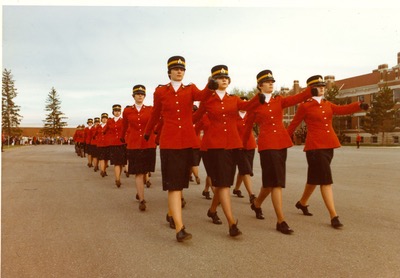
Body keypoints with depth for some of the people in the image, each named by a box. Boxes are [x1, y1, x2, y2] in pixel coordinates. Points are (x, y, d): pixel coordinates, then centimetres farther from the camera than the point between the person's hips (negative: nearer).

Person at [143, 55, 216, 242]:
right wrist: (147, 133, 30)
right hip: (169, 141, -2)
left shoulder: (191, 89, 8)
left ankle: (171, 213, 36)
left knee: (180, 182, 13)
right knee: (173, 184, -9)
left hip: (188, 141, 3)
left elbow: (202, 96, -16)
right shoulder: (160, 91, 6)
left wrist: (210, 87, -38)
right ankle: (180, 228, -13)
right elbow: (155, 115, 19)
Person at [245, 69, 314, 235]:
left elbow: (298, 98, -4)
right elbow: (248, 126, 8)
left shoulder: (279, 101, 12)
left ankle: (256, 204, 36)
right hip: (266, 144, -5)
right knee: (276, 181, -9)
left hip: (281, 142, 5)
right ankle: (281, 221, -3)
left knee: (273, 180, 11)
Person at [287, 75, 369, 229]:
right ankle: (334, 216, -6)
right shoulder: (304, 106, -4)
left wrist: (359, 105, -17)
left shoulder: (327, 104, 14)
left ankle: (302, 202, 36)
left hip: (329, 145, 7)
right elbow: (293, 125, 1)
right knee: (325, 180, -10)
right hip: (315, 146, -7)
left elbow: (343, 109, 0)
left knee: (315, 177, 17)